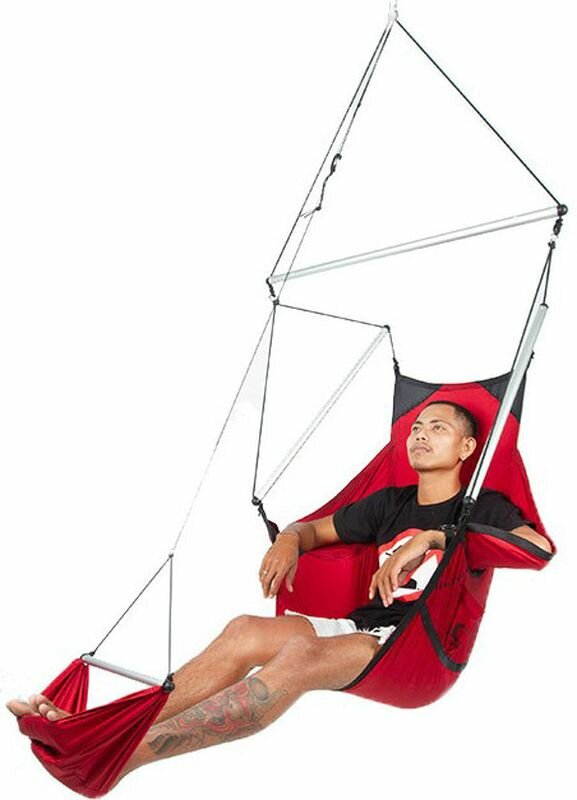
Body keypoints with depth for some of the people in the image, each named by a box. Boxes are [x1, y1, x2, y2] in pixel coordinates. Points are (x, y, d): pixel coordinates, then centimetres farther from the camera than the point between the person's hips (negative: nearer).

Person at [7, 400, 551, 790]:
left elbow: (538, 547, -15)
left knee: (300, 653, -35)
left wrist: (432, 539, -18)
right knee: (246, 632, -22)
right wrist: (289, 540, 5)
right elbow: (317, 528, 31)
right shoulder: (390, 503, 23)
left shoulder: (483, 508, 6)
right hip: (361, 627, 6)